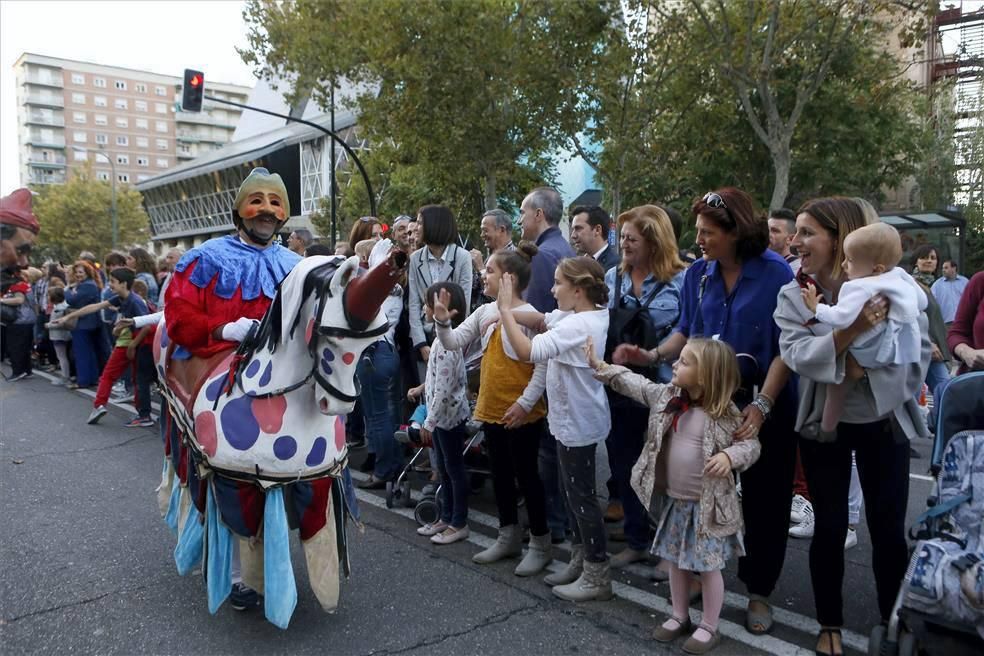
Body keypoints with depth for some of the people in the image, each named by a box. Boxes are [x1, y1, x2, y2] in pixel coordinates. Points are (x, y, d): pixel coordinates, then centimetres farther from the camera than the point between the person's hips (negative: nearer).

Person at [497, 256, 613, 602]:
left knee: (581, 495, 1)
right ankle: (581, 558, 34)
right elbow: (543, 319, 13)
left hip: (578, 423, -10)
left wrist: (505, 308, -27)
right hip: (571, 419, 10)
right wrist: (508, 311, -1)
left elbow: (527, 351, -35)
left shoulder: (577, 326, -27)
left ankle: (597, 576, 14)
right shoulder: (591, 314, 3)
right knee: (574, 492, 20)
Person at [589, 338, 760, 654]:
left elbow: (752, 443, -11)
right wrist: (599, 366, 0)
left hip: (708, 505, -6)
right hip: (675, 500, 6)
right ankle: (679, 617, 38)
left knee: (708, 567, 9)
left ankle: (709, 627, 27)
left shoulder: (726, 413, -17)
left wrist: (729, 456, -31)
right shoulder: (666, 395, -3)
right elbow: (635, 384, 6)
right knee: (676, 561, 19)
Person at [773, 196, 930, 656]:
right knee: (830, 527, 8)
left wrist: (867, 366, -25)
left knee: (888, 528, 8)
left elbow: (919, 349, -10)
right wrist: (850, 331, -36)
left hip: (883, 422, 0)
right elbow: (797, 356, -22)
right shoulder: (793, 295, -7)